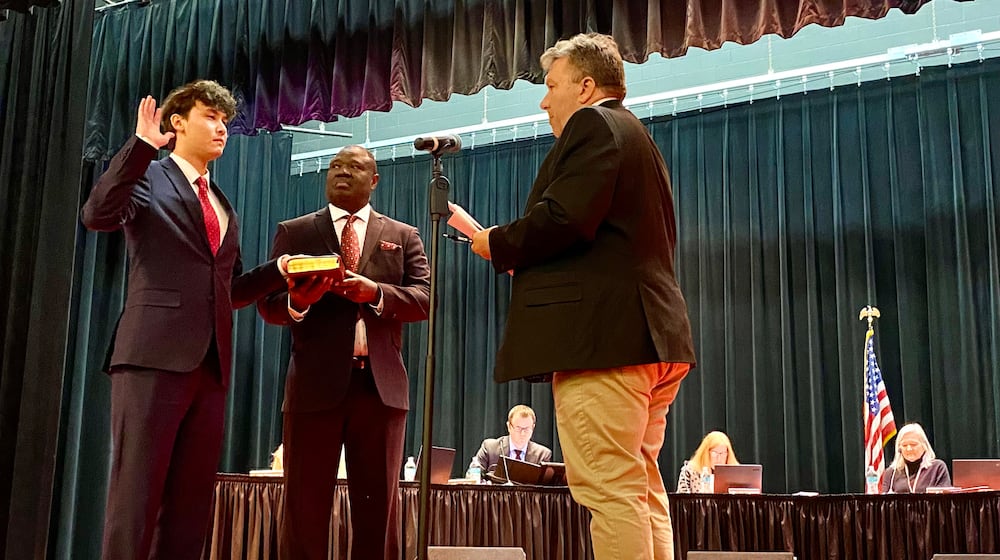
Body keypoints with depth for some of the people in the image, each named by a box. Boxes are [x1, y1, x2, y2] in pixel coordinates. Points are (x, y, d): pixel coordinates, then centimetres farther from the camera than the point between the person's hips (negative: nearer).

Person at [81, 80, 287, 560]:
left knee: (192, 497, 5)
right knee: (138, 490, -7)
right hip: (155, 355, -7)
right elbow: (97, 214, -15)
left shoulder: (224, 207, 25)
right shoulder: (148, 176, 5)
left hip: (210, 363, 7)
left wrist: (278, 271, 10)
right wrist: (142, 143, -18)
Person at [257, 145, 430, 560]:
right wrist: (297, 301, -18)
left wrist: (376, 293, -16)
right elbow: (267, 303, 5)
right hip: (315, 384, -1)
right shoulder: (294, 232, 12)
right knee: (304, 508, 1)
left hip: (380, 385, 1)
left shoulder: (403, 237, 14)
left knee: (379, 507, 5)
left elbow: (425, 299, 2)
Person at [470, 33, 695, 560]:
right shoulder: (635, 136, 27)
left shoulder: (593, 124, -3)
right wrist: (520, 252, 19)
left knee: (610, 490, -11)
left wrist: (499, 244, -1)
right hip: (650, 334, 11)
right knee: (641, 490, 12)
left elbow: (564, 217, -18)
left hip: (601, 332, -11)